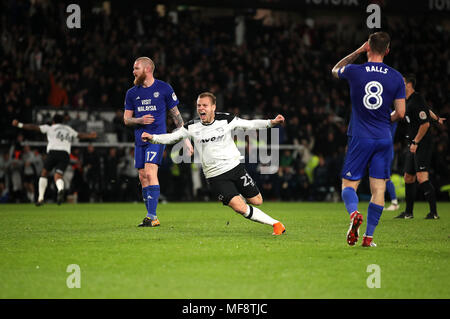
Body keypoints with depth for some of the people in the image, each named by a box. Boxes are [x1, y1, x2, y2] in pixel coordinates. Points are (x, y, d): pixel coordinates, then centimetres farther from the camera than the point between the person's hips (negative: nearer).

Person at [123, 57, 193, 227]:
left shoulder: (164, 88, -1)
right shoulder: (132, 93, 10)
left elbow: (175, 114, 5)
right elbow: (126, 119, 11)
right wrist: (140, 120, -11)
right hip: (140, 140, 5)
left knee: (150, 172, -19)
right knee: (143, 178, 3)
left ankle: (152, 216, -22)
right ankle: (151, 217, 10)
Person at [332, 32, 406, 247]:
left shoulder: (354, 71, -5)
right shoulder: (396, 77, -1)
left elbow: (335, 70, 19)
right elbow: (400, 113, 0)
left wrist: (358, 51, 21)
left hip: (359, 138, -1)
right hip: (384, 139, 1)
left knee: (349, 184, 5)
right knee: (378, 188, 5)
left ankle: (354, 213, -26)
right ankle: (369, 237, 2)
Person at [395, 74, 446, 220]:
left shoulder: (416, 101, -17)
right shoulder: (409, 100, 13)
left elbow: (425, 124, -20)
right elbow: (427, 109, 29)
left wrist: (415, 142, -17)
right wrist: (437, 118, 45)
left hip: (422, 145, -10)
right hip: (413, 145, 10)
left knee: (422, 177, -17)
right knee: (408, 177, 12)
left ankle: (434, 212, -16)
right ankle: (408, 212, 20)